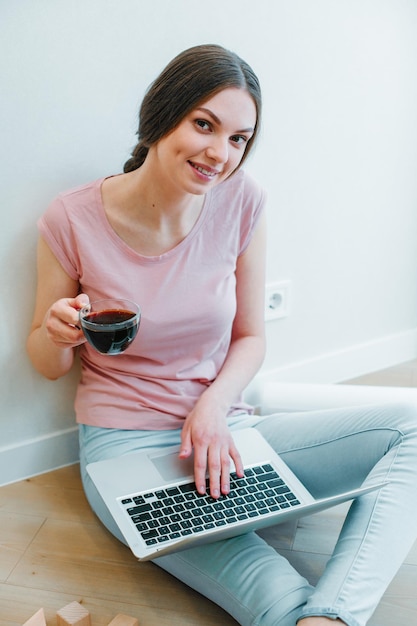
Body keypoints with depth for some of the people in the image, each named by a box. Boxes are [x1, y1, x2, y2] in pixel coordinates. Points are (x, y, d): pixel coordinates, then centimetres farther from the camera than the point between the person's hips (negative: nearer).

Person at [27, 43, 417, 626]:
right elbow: (48, 363, 3)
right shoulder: (72, 220, -9)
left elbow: (250, 337, 6)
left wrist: (215, 405, -14)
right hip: (126, 443, -4)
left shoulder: (241, 201, -4)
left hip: (224, 430, 5)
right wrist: (57, 333, -21)